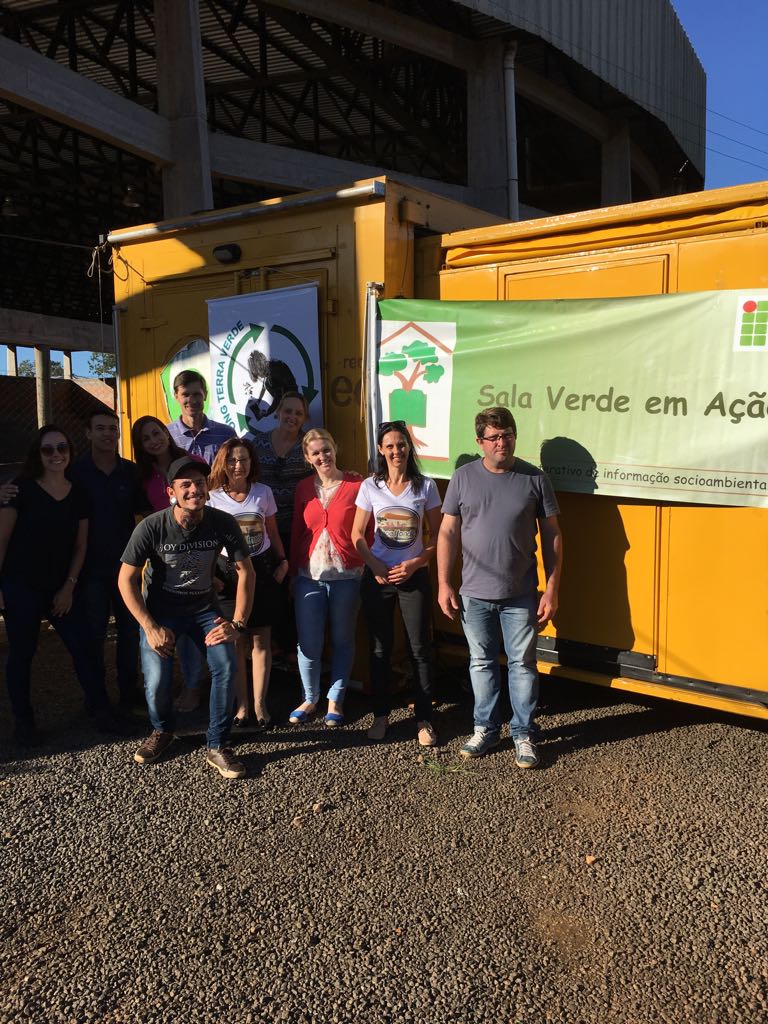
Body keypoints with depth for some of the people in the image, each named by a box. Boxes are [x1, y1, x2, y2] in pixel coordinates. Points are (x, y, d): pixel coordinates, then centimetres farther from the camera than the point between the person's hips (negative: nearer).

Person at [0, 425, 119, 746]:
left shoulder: (78, 495, 3)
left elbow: (80, 546, 7)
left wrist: (69, 587, 1)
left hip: (62, 587, 3)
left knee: (84, 647, 1)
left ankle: (99, 707, 17)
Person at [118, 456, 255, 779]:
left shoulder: (222, 523, -16)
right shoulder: (151, 527, -20)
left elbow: (245, 571, -8)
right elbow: (126, 579, -12)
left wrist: (237, 622, -15)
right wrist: (151, 628, -16)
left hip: (204, 607, 1)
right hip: (160, 610, -1)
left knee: (226, 666, -20)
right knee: (156, 681, -17)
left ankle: (216, 746, 0)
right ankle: (162, 731, 19)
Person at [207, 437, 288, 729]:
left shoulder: (263, 492, 1)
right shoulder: (213, 497, -4)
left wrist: (283, 561, 3)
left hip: (262, 570, 1)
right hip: (228, 572, -1)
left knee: (261, 641, 3)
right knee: (236, 641, 4)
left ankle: (259, 704, 15)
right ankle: (242, 704, 19)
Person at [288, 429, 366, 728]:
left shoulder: (357, 484, -5)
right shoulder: (304, 488, 6)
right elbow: (297, 532, 11)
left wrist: (368, 569, -8)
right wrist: (293, 572, 11)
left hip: (346, 576, -2)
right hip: (309, 576, 2)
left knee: (342, 640, 11)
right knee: (308, 643, 4)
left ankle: (336, 700, 27)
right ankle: (310, 699, 26)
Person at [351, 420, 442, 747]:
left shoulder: (425, 486, -2)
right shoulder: (370, 486, 0)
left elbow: (436, 535, 1)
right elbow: (357, 534, 3)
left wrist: (413, 564, -11)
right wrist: (376, 566, -10)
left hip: (414, 576, -1)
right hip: (377, 576, 1)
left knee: (419, 649, 2)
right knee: (380, 649, 10)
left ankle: (424, 720, 13)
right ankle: (381, 715, 25)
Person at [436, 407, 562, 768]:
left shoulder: (535, 479, -3)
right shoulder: (463, 477, 0)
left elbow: (551, 536, 0)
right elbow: (448, 533, 4)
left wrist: (552, 589, -3)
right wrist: (444, 584, 0)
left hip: (520, 595, -1)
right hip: (474, 594, 1)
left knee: (522, 664, 8)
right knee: (482, 663, 13)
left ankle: (524, 734, 23)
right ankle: (485, 728, 29)